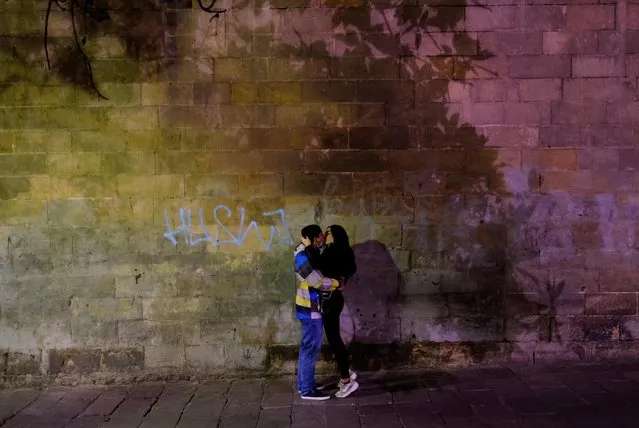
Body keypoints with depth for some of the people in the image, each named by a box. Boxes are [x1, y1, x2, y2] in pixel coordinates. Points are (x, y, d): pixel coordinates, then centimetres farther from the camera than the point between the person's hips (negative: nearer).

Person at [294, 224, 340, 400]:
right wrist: (338, 283, -6)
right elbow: (319, 282, -21)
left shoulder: (307, 253, 10)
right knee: (311, 348, -4)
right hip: (311, 309, -10)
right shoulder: (303, 257, -21)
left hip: (310, 307, 10)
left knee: (308, 346, 16)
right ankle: (307, 389, 4)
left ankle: (304, 383, 26)